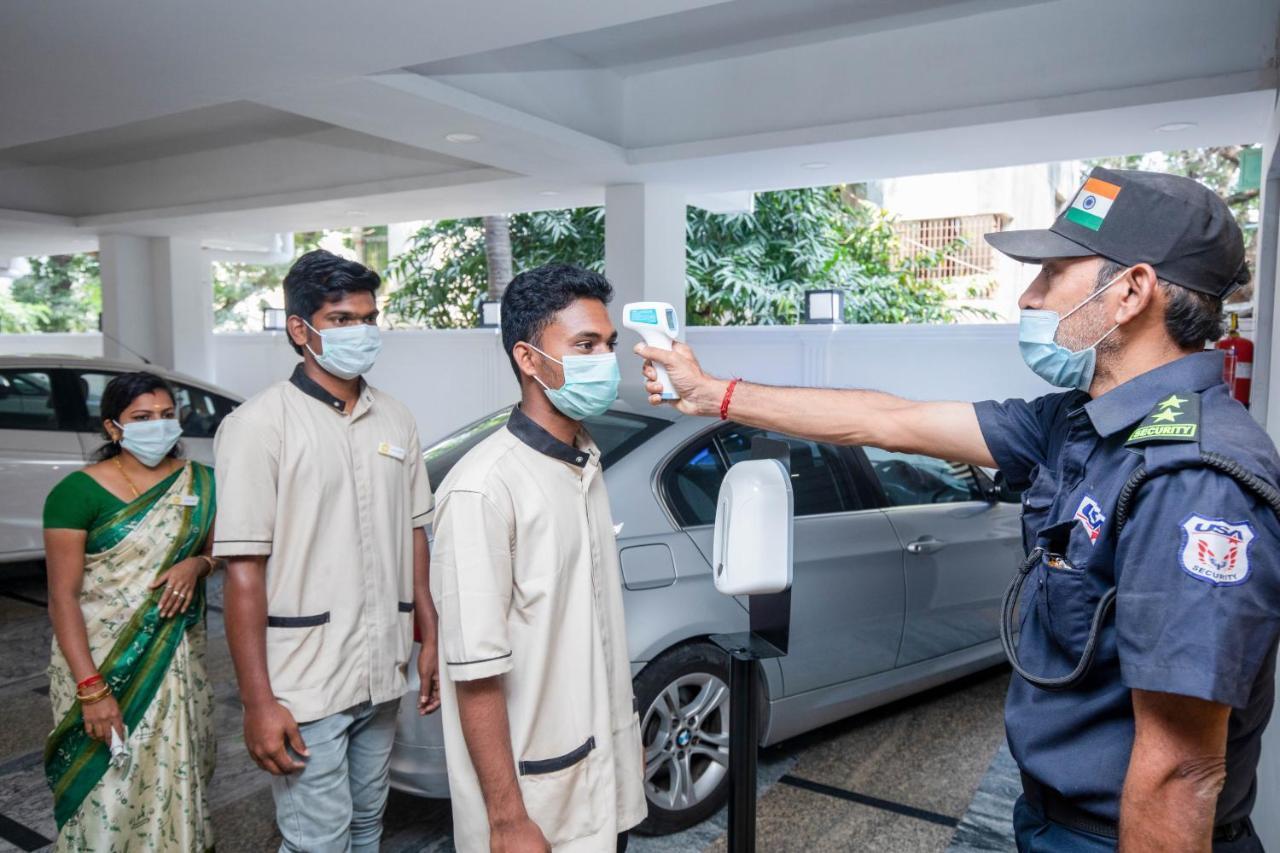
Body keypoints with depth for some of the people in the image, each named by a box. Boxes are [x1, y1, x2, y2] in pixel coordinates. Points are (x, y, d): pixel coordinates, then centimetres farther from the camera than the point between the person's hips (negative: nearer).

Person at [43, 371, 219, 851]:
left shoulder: (199, 483, 1)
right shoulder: (78, 491, -11)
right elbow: (62, 597, -13)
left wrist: (197, 564, -10)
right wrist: (91, 689, -19)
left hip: (177, 658, 4)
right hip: (101, 662, -3)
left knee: (178, 773, 11)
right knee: (107, 785, 5)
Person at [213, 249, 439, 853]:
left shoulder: (395, 421, 7)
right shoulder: (258, 425, -11)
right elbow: (243, 571, -13)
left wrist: (430, 640, 9)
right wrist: (258, 702, -15)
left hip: (382, 675, 6)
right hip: (304, 686, -5)